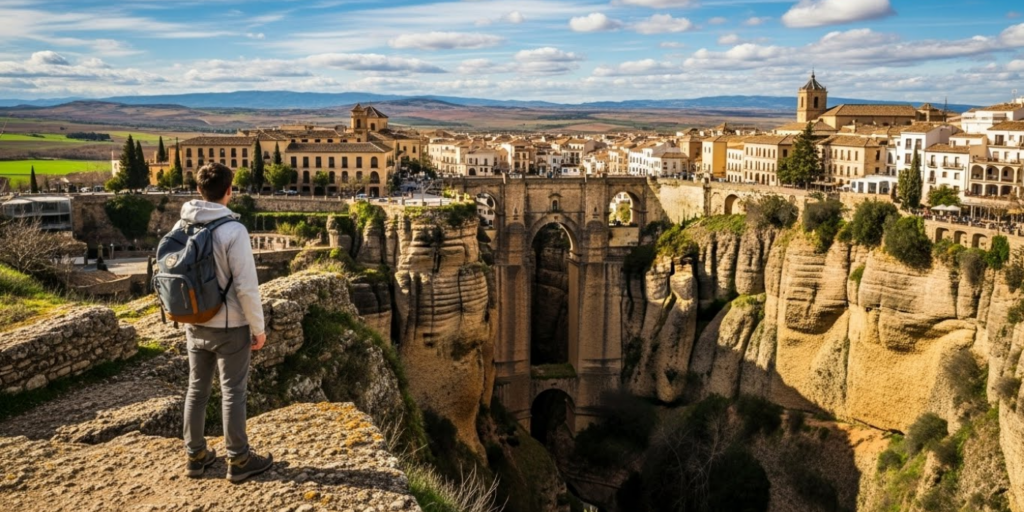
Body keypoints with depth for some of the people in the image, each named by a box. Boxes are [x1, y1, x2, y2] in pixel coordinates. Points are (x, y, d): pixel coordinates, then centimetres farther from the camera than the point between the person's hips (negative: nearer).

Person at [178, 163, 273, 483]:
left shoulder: (181, 226, 0)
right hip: (230, 327, -5)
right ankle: (238, 461, 17)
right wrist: (258, 328, -8)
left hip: (196, 325, 6)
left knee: (197, 389, 17)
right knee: (232, 393, 5)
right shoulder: (233, 230, -19)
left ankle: (196, 456, 28)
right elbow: (247, 287, -19)